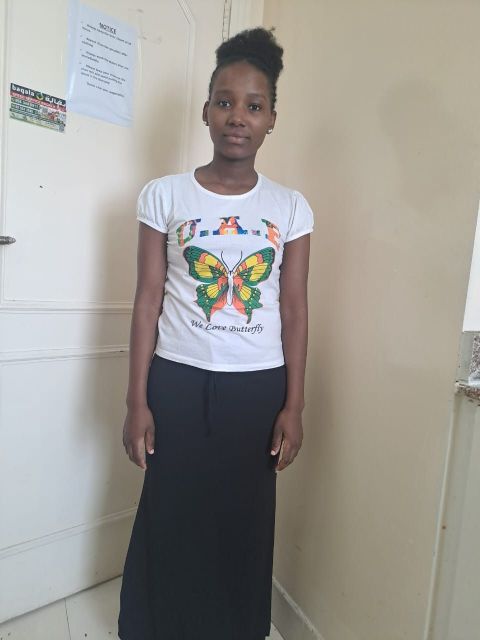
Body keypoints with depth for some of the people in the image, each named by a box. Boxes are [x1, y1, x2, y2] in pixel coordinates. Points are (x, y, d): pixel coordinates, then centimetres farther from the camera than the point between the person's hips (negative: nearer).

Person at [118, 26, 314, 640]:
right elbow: (148, 300, -2)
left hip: (258, 386, 1)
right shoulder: (163, 195, -1)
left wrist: (293, 407, 0)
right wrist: (136, 400, -3)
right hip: (178, 381, 0)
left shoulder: (291, 208, 2)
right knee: (170, 518, 13)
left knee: (244, 520, 15)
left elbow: (293, 310, 2)